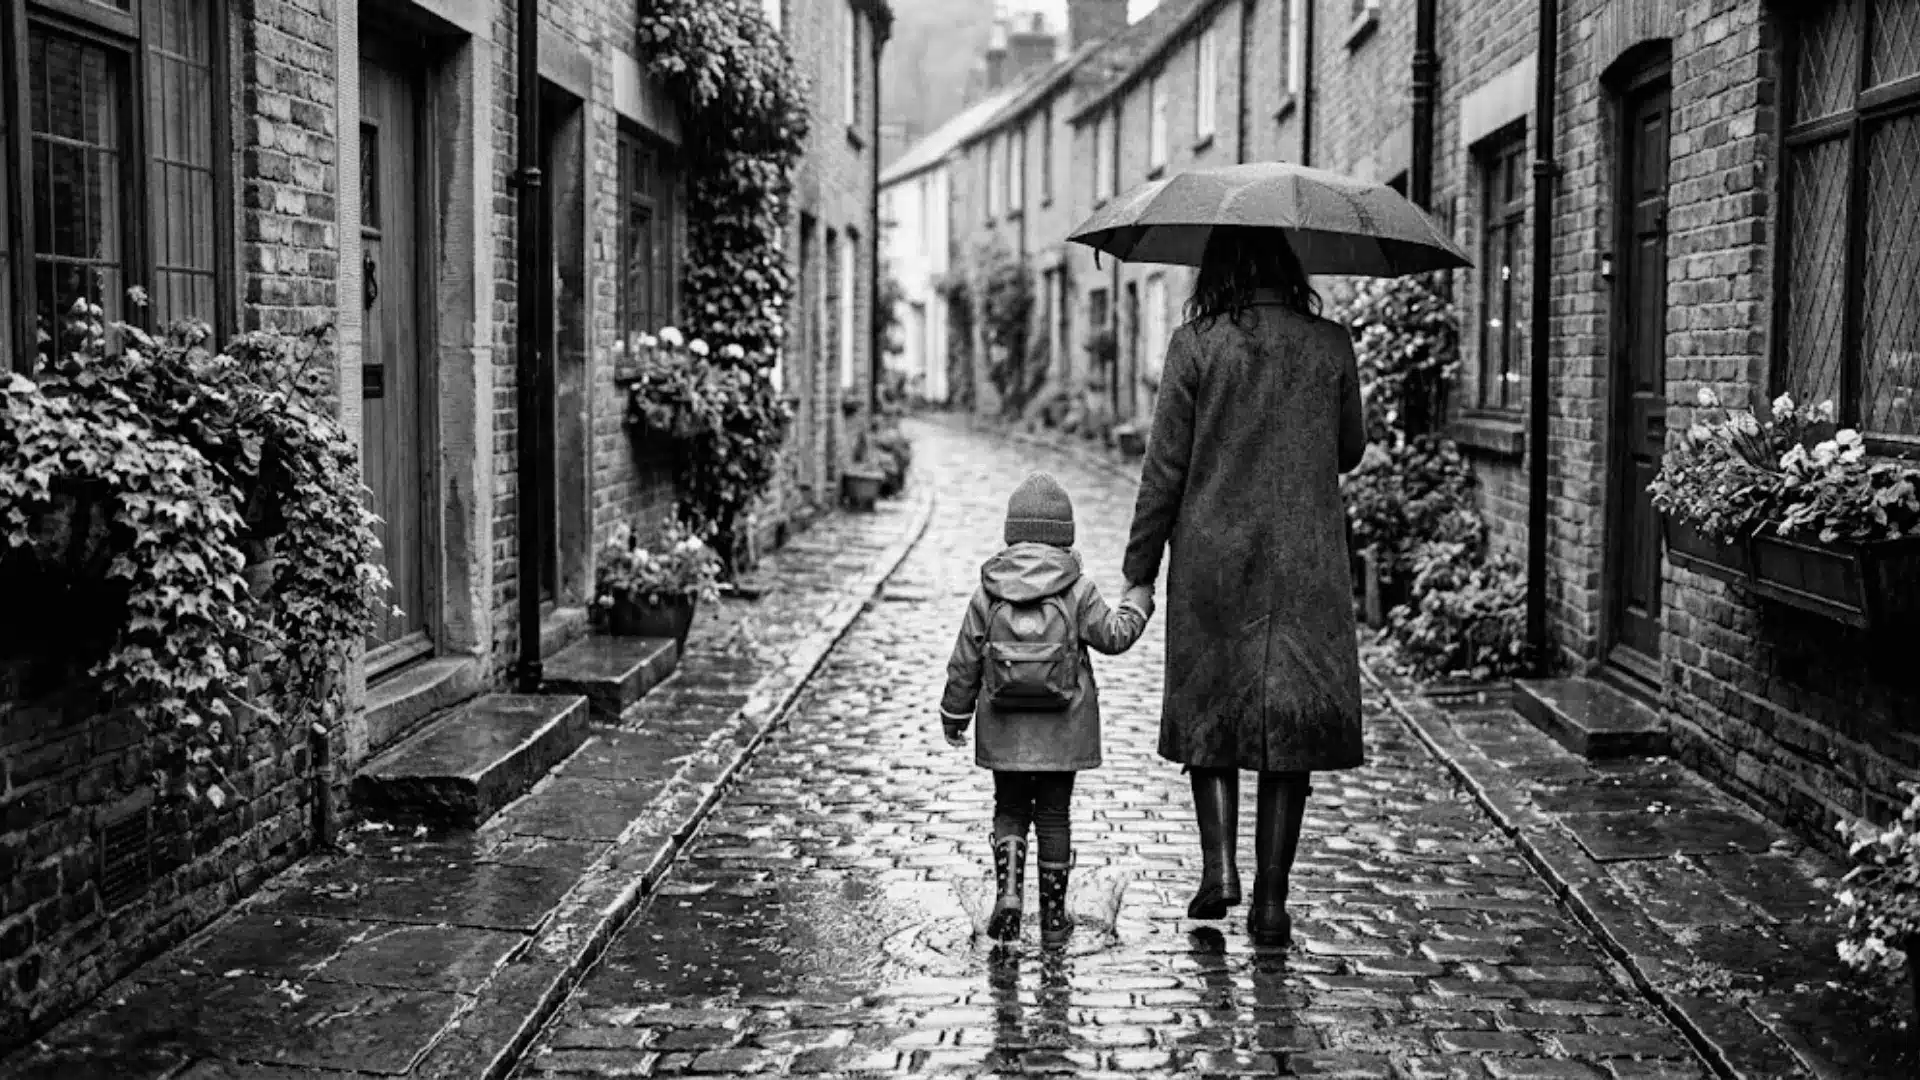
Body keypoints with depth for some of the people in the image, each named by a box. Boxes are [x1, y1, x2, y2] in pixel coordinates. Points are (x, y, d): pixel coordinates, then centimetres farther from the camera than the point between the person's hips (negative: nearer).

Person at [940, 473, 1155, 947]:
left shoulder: (989, 591, -1)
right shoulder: (1077, 589, -6)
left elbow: (966, 660, 3)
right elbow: (1113, 636, -3)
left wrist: (955, 713, 13)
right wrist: (1138, 603, 16)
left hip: (1005, 729, 1)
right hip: (1062, 729, -1)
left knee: (1009, 811, 13)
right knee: (1054, 815, 8)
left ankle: (1008, 892, -8)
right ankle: (1053, 916, 13)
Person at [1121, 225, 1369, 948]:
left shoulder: (1196, 344, -5)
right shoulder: (1331, 345, 2)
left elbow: (1164, 468, -5)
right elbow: (1349, 453, 12)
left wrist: (1139, 574, 0)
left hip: (1210, 560, -1)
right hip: (1306, 565, 1)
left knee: (1207, 714, 15)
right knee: (1291, 723, 6)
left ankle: (1219, 863, 1)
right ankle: (1270, 900, 6)